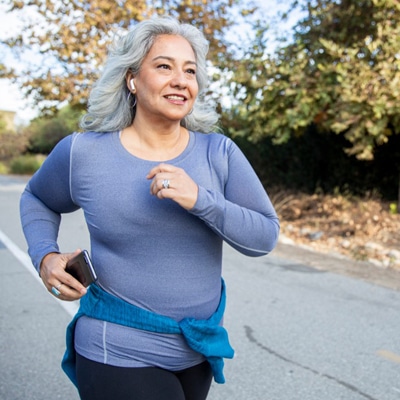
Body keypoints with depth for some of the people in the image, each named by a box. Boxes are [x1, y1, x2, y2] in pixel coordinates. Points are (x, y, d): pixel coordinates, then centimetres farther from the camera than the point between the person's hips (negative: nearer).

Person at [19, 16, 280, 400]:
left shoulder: (219, 152, -7)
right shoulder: (83, 153, -10)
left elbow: (266, 236, -10)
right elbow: (36, 199, 10)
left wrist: (200, 199, -25)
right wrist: (45, 257, -8)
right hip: (119, 353, -3)